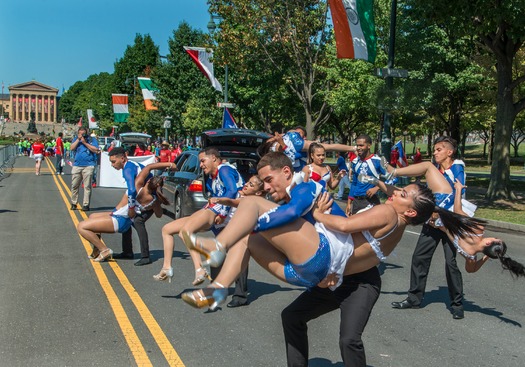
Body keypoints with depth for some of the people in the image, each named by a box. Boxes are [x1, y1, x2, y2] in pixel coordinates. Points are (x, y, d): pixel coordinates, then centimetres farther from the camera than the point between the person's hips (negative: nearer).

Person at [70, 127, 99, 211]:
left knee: (87, 186, -5)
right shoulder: (76, 139, 15)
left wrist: (85, 142, -8)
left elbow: (96, 150, -7)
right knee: (74, 185, 5)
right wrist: (78, 139, -4)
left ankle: (86, 204, -1)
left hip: (88, 166, -3)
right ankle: (73, 203, 15)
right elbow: (72, 148, 2)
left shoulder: (92, 139, 5)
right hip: (77, 165, 3)